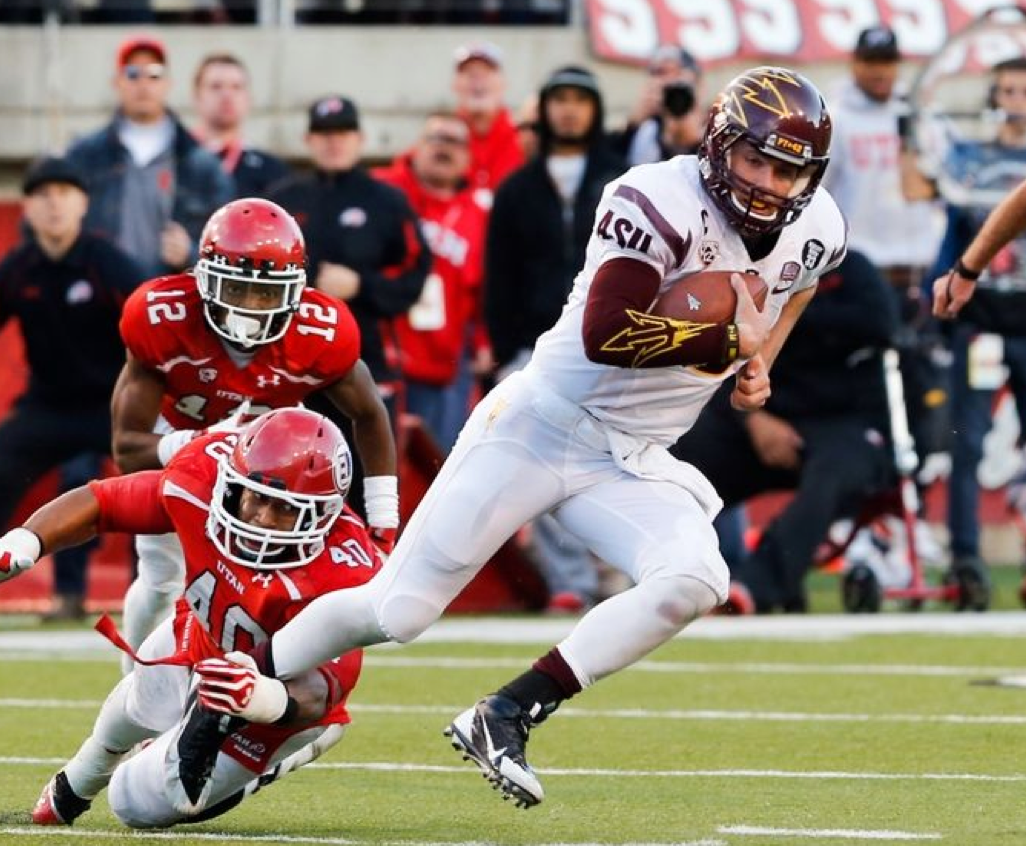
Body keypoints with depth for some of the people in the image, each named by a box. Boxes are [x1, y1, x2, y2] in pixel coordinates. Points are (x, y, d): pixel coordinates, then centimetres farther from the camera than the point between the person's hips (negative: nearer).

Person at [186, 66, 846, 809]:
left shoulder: (814, 234, -1)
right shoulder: (663, 204, -22)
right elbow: (604, 335, -32)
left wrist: (760, 360, 9)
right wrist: (729, 342, -26)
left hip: (631, 466, 5)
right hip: (541, 426, -5)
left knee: (694, 582, -24)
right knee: (395, 610, -4)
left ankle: (506, 719, -17)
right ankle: (227, 693, 18)